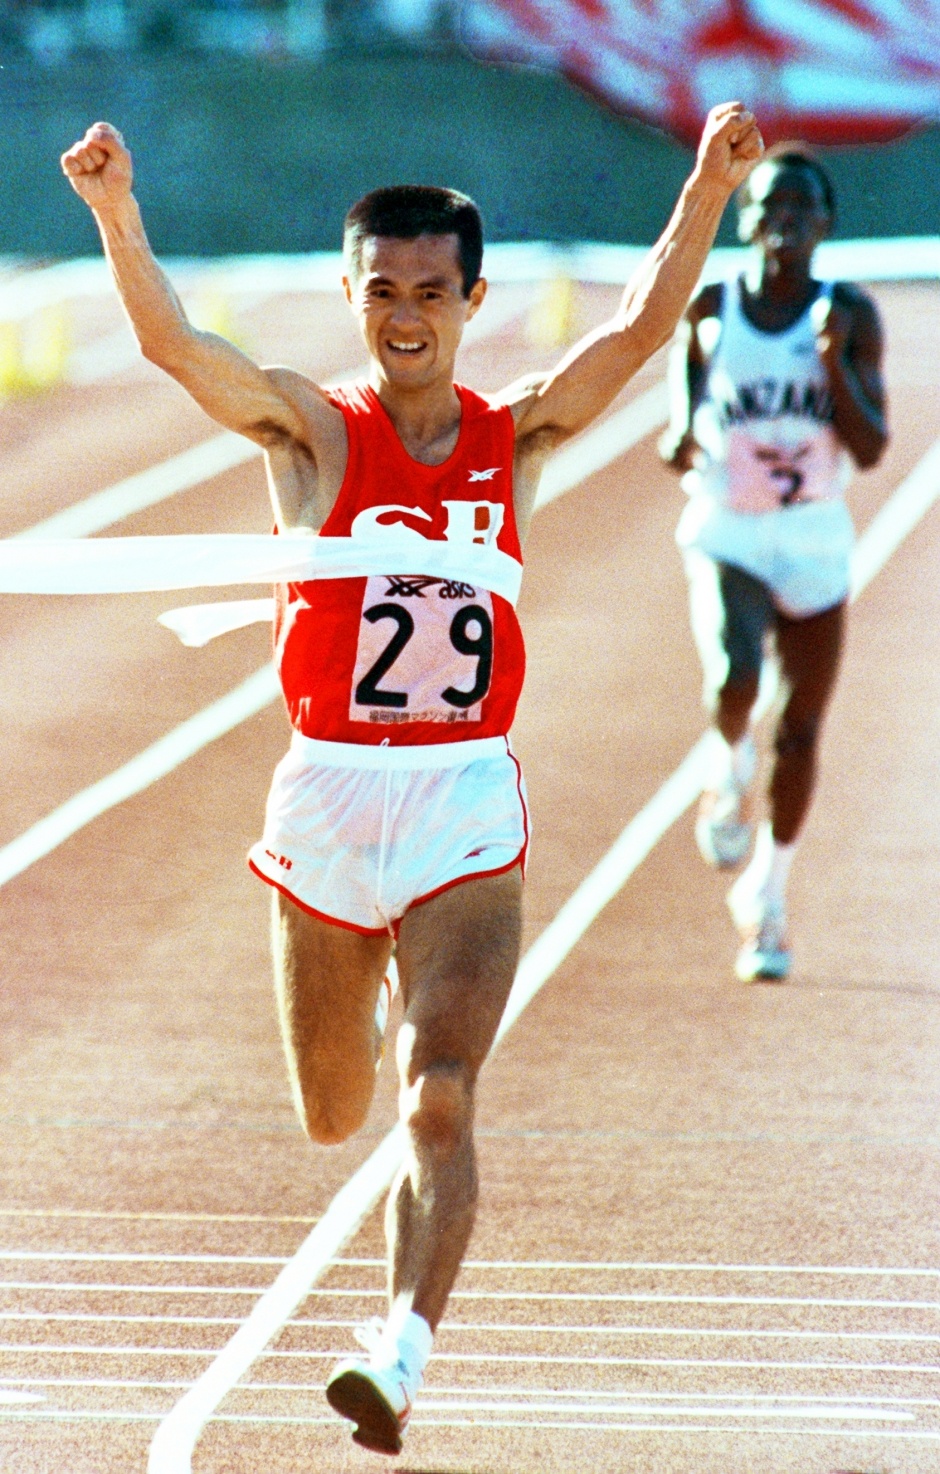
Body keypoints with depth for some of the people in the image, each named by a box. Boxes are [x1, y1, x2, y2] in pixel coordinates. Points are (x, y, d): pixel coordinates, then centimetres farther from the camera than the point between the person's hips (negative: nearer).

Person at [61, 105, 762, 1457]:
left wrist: (709, 186, -20)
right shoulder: (310, 430, 0)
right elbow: (169, 340, -16)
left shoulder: (519, 437, 6)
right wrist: (115, 210, -33)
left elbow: (645, 326, -6)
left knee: (439, 1101, -17)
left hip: (468, 807, 0)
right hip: (330, 796, 0)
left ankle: (402, 1359, -21)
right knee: (334, 1116, 16)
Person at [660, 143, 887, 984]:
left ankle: (768, 894, 28)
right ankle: (732, 772, 7)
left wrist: (833, 362, -23)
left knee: (800, 732, 8)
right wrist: (679, 442, -16)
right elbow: (680, 431, 7)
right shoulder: (710, 313, -2)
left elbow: (871, 449, -9)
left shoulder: (850, 316, -4)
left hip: (816, 544, 1)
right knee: (732, 678, -29)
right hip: (726, 537, -1)